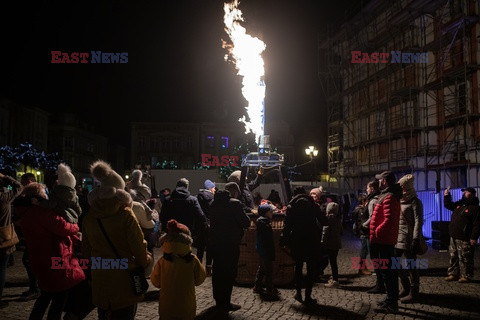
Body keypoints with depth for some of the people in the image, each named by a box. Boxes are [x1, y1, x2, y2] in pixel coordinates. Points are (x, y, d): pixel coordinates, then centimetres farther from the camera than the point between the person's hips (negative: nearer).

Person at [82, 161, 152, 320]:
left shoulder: (89, 217, 0)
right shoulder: (125, 214, -16)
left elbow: (86, 248, 9)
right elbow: (138, 245, -14)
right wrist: (145, 261, 5)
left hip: (100, 279, 5)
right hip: (124, 278, -5)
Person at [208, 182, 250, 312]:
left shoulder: (214, 203, 8)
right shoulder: (235, 204, -15)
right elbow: (246, 223, -12)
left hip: (214, 242, 7)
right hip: (230, 243, -7)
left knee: (217, 271, 17)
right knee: (229, 273, 1)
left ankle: (218, 299, 29)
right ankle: (225, 303, 6)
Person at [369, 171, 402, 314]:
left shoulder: (388, 197, -17)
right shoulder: (392, 196, 16)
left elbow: (389, 220, -28)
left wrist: (377, 232, -18)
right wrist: (377, 232, 14)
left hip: (383, 240, -11)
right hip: (387, 239, 11)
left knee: (386, 271, -5)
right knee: (389, 270, 17)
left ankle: (391, 304, 0)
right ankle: (392, 300, 27)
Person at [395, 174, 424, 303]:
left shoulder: (415, 202, -7)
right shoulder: (399, 201, 14)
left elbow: (418, 221, -14)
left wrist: (416, 240, -21)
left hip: (408, 239, -8)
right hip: (397, 237, 8)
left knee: (411, 266, -1)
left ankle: (413, 293, 10)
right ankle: (406, 287, 26)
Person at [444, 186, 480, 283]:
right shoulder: (459, 204, 14)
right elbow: (448, 205, 29)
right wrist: (447, 196, 12)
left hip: (464, 239, -8)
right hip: (454, 237, 9)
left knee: (464, 258, -3)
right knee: (453, 257, 13)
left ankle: (466, 276, 7)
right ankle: (453, 274, 22)